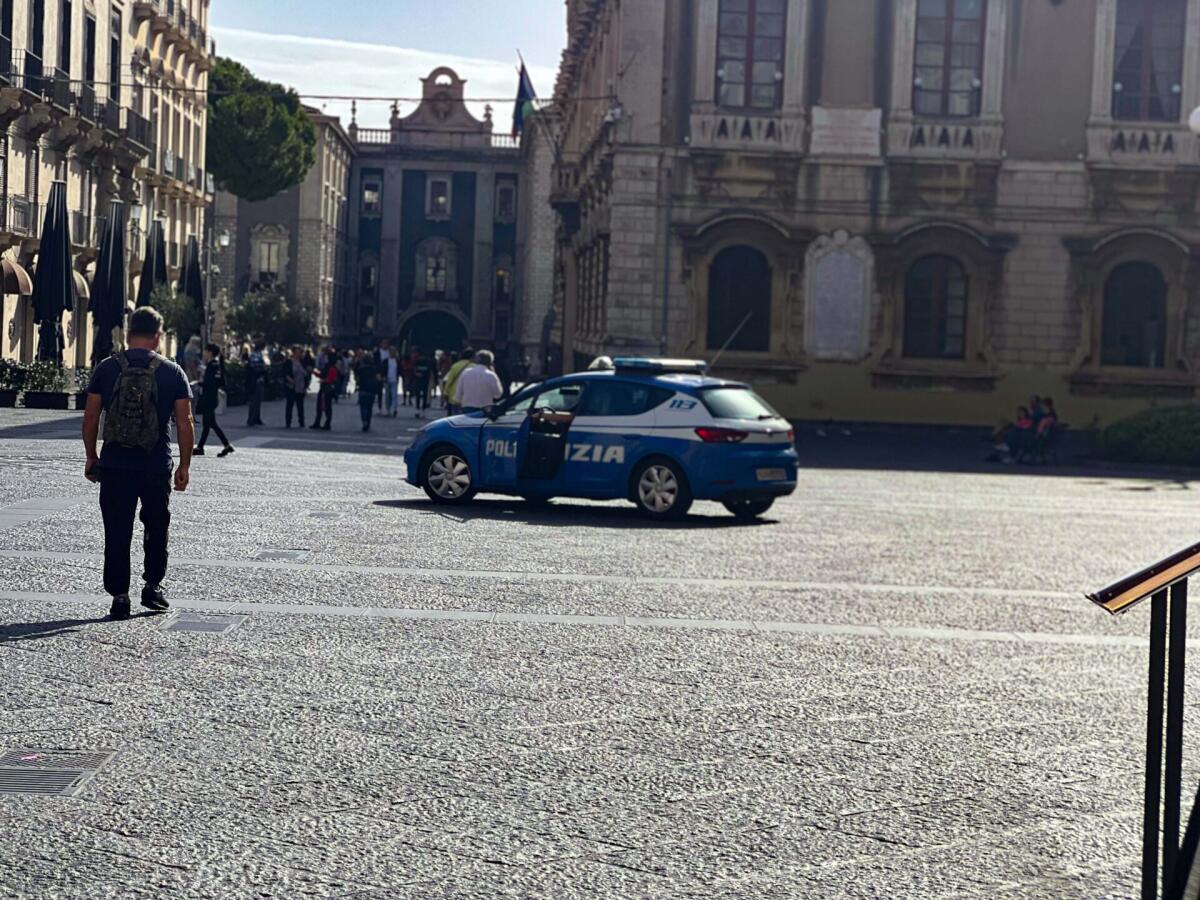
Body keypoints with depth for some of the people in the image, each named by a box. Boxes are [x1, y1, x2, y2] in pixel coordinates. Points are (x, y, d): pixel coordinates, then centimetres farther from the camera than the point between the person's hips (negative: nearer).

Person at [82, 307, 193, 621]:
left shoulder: (107, 368, -1)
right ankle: (153, 586, 21)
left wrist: (91, 457, 10)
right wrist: (184, 466, 5)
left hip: (115, 465, 0)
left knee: (117, 534, 5)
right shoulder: (172, 372, -1)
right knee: (157, 528, 18)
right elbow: (185, 423, -2)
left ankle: (119, 596, 4)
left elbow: (91, 418, -1)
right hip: (157, 466, 0)